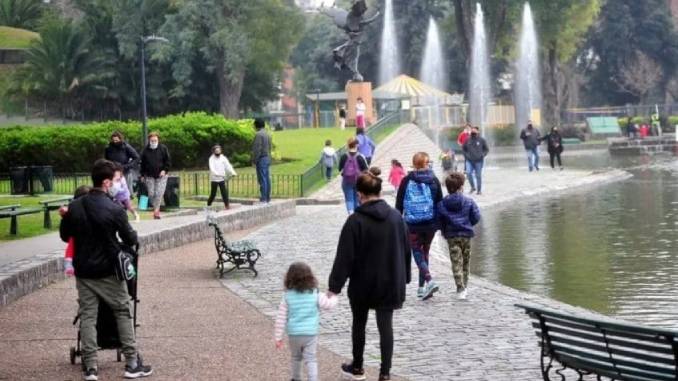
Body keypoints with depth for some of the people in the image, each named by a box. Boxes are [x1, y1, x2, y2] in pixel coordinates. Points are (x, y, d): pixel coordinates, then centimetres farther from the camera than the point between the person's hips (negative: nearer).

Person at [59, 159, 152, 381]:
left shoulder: (74, 207, -3)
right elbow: (130, 240, -7)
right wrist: (133, 237, 16)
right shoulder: (114, 209, -16)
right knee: (123, 313, 9)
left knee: (87, 316, 7)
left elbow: (64, 236, 9)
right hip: (109, 271, -3)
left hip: (83, 271, 3)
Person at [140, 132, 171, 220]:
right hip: (149, 176, 2)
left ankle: (156, 210, -13)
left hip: (161, 175, -2)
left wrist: (165, 170, -11)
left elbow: (168, 161, 3)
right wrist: (142, 175, 10)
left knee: (159, 193, -13)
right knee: (151, 194, -1)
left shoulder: (163, 149, 1)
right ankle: (156, 208, 14)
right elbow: (142, 164, 13)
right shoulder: (145, 150, 7)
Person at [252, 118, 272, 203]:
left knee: (262, 180, -8)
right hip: (267, 158, 9)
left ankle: (263, 198, -10)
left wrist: (254, 160, -13)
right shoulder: (267, 134, 13)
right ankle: (268, 197, 12)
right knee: (267, 179, 10)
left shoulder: (259, 134, -14)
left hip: (261, 159, -9)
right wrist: (268, 157, 20)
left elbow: (257, 149, -18)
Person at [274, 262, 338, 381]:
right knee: (311, 360, 1)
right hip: (310, 334, -2)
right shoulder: (316, 295, -9)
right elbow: (329, 304, 3)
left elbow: (281, 318, -5)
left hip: (293, 334, 2)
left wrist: (278, 337, 1)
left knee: (296, 357, 23)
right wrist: (332, 297, 27)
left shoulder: (287, 297, -6)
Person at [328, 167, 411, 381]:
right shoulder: (395, 216, -2)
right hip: (390, 283, 3)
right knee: (386, 326, 7)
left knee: (359, 324, 16)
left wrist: (334, 286, -11)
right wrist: (403, 280, 17)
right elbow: (406, 251, 7)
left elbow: (344, 257, -16)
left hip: (363, 284, -3)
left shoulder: (355, 221, -16)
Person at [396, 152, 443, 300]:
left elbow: (399, 203, -1)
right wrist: (440, 223, 12)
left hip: (413, 223, -2)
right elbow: (440, 202, 4)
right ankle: (422, 287, 20)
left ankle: (429, 280, -19)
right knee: (425, 252, 15)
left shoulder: (407, 181, -4)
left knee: (417, 252, 2)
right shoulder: (434, 181, 0)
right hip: (430, 223, 3)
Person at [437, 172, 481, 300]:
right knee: (466, 261, 17)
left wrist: (445, 231, 16)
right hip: (466, 234, 0)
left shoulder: (441, 204, -4)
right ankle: (464, 286, 26)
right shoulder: (469, 202, -5)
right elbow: (476, 217, -3)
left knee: (456, 263, -1)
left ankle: (460, 289, -11)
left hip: (451, 236, 0)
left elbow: (439, 221, -2)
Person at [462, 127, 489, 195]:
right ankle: (473, 187, 7)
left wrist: (482, 155, -8)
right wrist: (466, 155, 3)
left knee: (478, 175, 2)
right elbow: (464, 148, 18)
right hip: (469, 161, 2)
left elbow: (486, 149, 7)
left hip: (478, 161, -2)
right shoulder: (468, 140, 5)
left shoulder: (481, 140, -1)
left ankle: (479, 190, 13)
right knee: (468, 173, -13)